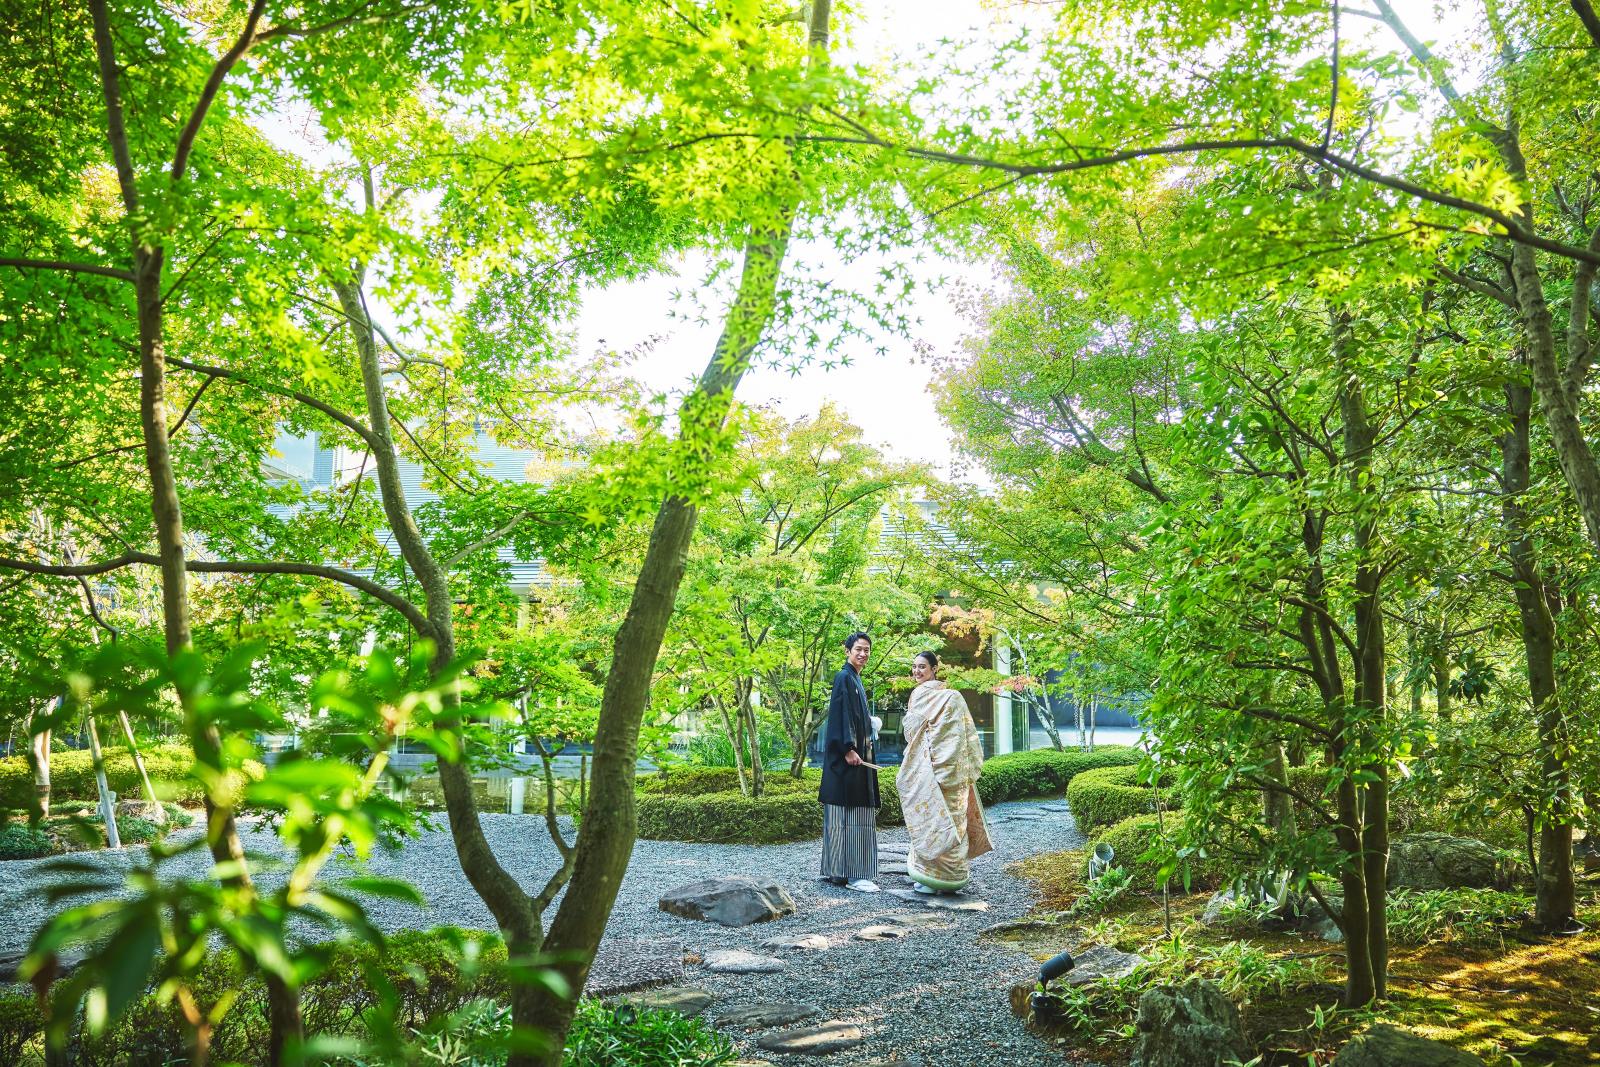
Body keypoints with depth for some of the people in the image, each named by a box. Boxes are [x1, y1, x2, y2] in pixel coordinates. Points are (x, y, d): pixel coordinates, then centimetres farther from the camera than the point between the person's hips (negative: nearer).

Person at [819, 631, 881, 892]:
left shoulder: (856, 681, 20)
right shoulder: (843, 678, -9)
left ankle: (837, 870, 15)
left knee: (857, 813, 10)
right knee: (847, 812, -9)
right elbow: (839, 715, -17)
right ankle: (850, 874, -8)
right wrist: (848, 750, -23)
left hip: (858, 753, 10)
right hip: (846, 755, -10)